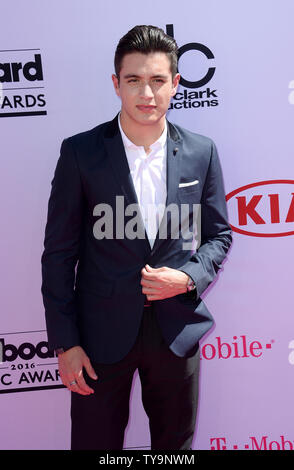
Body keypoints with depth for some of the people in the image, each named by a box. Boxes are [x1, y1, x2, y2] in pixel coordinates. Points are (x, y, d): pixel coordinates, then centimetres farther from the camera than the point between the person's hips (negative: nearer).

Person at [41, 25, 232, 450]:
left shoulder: (202, 153, -1)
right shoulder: (80, 152, -9)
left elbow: (219, 235, 9)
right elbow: (59, 252, -6)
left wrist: (189, 278, -12)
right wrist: (65, 342, -7)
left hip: (177, 327, 3)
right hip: (102, 332, -2)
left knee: (176, 443, 20)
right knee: (96, 443, 14)